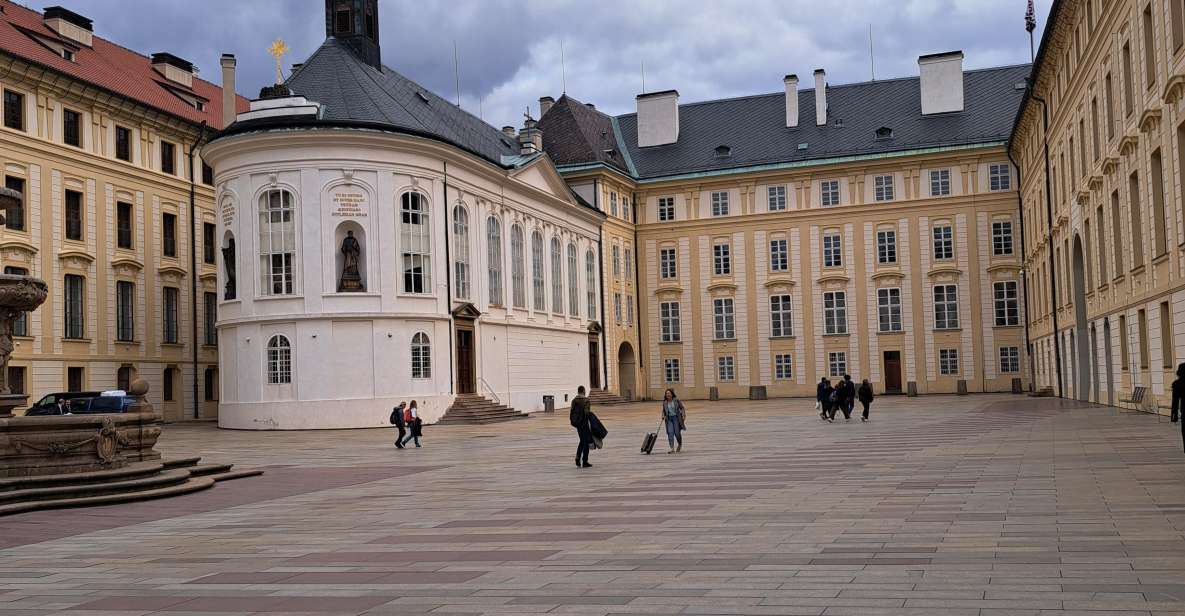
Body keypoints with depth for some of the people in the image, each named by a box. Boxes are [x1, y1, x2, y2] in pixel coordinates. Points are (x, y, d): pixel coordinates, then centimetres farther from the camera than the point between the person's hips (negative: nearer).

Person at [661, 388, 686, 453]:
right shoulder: (664, 403, 8)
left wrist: (684, 415, -11)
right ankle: (672, 448, -15)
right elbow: (663, 411, 18)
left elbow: (682, 408, 0)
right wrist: (663, 416, 0)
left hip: (676, 418, -3)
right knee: (670, 433, -11)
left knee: (677, 433, -4)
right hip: (669, 419, 3)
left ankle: (680, 445, 26)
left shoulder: (676, 400, -2)